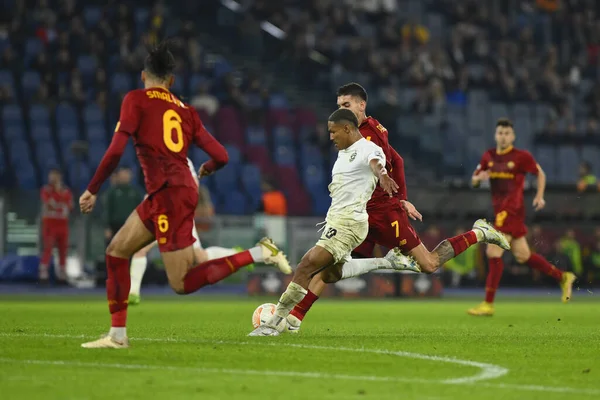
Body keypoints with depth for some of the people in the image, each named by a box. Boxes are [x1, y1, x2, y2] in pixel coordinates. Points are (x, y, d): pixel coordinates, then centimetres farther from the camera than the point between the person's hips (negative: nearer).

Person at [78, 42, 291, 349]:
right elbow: (221, 156, 11)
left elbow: (116, 150, -11)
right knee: (116, 252, 16)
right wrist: (207, 169, 34)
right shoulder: (185, 110, 16)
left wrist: (92, 190, -1)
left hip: (168, 193, -8)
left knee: (183, 284, -5)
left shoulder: (136, 99, 0)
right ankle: (117, 335, 15)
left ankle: (259, 253, -13)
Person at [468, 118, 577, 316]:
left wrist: (539, 196, -4)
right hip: (499, 209, 7)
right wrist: (480, 177, -7)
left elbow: (540, 173, 7)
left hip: (512, 210, -7)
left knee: (493, 253, -13)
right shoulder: (488, 156, 11)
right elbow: (474, 181, 16)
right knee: (522, 256, 12)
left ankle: (488, 304, -10)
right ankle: (562, 277, 29)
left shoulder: (521, 156, -5)